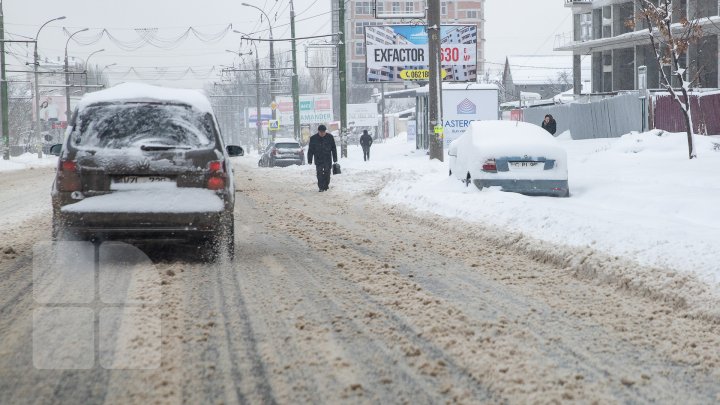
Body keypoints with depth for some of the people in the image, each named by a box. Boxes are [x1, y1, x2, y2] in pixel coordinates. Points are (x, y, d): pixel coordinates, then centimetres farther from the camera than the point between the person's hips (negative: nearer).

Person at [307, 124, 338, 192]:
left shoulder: (330, 137, 0)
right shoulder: (313, 138, -2)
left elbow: (334, 149, 6)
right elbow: (310, 150, 3)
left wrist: (335, 159, 5)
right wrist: (309, 160, 0)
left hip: (328, 159, 1)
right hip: (318, 160, -1)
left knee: (327, 173, 2)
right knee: (320, 174, -8)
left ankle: (326, 186, 15)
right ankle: (321, 187, -6)